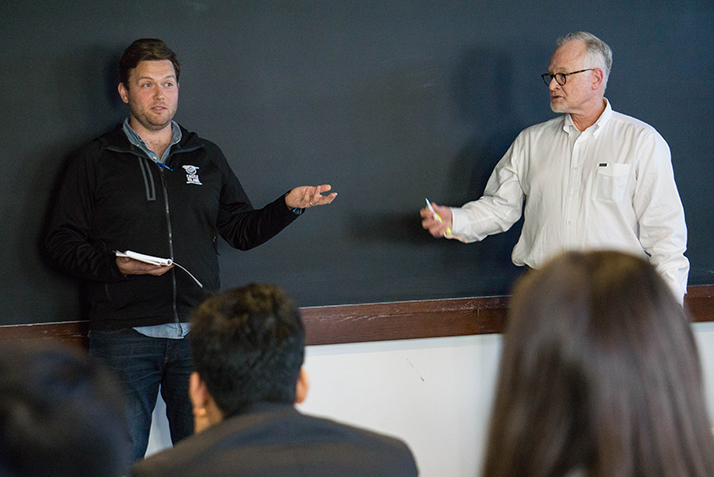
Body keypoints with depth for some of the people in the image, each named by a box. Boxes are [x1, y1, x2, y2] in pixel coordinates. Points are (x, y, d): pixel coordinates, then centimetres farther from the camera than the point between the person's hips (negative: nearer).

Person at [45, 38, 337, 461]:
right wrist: (116, 265, -12)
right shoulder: (95, 161, 7)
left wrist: (288, 206, -2)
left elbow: (242, 232, 15)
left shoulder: (208, 157, 16)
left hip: (198, 332, 2)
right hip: (124, 337, -2)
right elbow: (62, 242, 4)